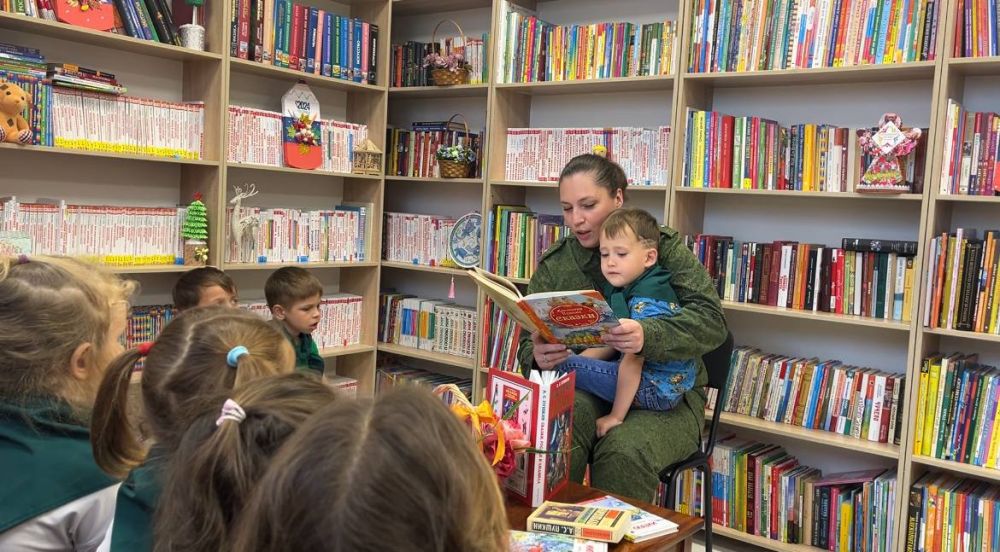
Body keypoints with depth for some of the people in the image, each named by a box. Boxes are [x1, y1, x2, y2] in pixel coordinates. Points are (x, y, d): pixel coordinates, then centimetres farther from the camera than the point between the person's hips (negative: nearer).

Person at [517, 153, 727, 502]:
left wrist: (648, 336, -36)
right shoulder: (554, 265, 4)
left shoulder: (665, 247, -4)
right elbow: (529, 346, 2)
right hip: (588, 389, 2)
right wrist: (538, 358, -24)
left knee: (624, 452, -32)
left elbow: (712, 320, -16)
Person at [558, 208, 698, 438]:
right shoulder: (618, 289, 8)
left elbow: (633, 360, -23)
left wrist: (616, 416, -20)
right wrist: (572, 362, 0)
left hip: (659, 388, -10)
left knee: (564, 367, -18)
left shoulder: (647, 302, -22)